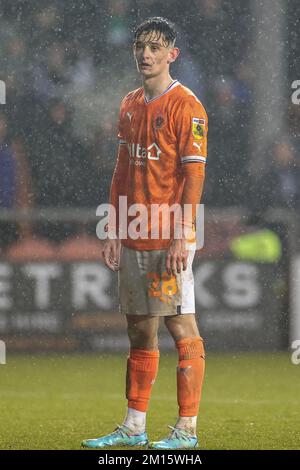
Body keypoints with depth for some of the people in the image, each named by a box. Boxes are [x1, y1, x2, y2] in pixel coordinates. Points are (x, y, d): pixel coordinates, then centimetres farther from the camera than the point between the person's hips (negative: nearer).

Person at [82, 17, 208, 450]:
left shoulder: (186, 106, -9)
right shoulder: (130, 105, 14)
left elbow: (194, 175, -13)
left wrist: (182, 236, -19)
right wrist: (113, 230, 14)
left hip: (169, 240, -8)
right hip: (134, 238, 8)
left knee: (182, 328, -5)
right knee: (140, 332, 11)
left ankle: (187, 429, -2)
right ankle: (134, 427, 17)